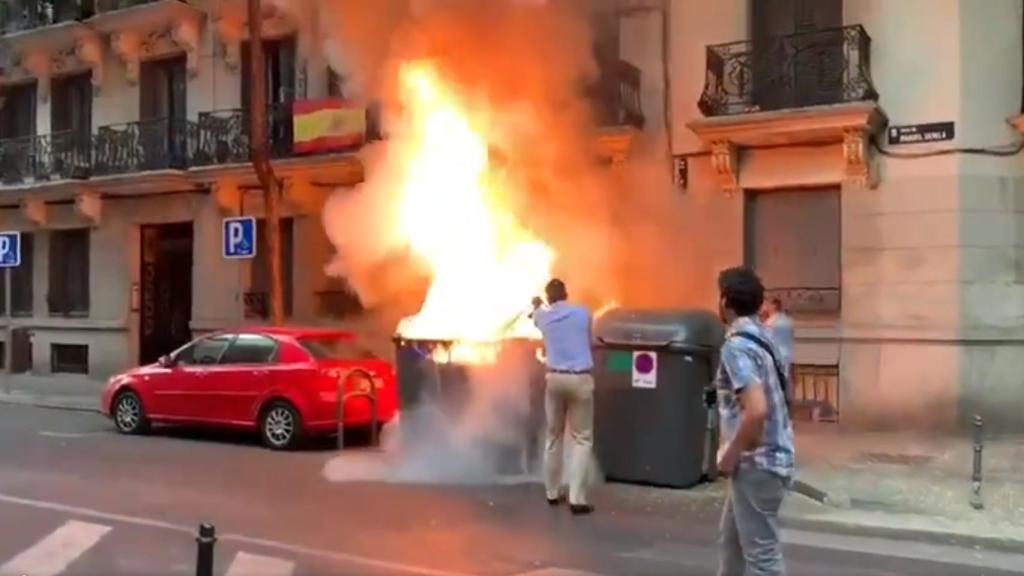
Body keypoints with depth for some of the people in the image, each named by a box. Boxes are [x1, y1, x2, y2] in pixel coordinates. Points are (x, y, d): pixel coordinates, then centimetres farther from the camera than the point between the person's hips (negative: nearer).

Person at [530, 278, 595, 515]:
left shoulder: (544, 317, 5)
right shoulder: (583, 313, 1)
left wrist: (537, 306, 57)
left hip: (555, 378, 2)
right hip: (580, 379, -2)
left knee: (553, 436, 15)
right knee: (582, 439, 0)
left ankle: (552, 493, 23)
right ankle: (577, 499, -6)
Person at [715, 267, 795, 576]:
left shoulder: (736, 345, -19)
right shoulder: (760, 335, 10)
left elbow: (757, 410, -30)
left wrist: (731, 456, -16)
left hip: (757, 463, -10)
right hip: (769, 455, 10)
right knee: (733, 537, 23)